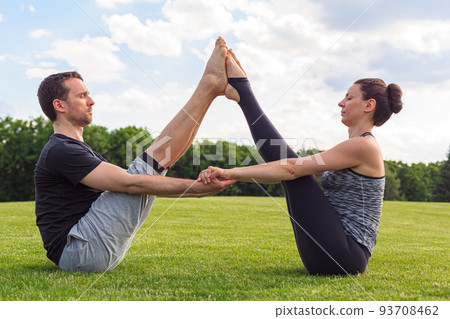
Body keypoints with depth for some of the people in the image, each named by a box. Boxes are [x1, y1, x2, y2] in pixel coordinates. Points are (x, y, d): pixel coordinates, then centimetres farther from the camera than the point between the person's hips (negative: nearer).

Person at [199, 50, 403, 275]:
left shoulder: (363, 146, -13)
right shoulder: (353, 148, 18)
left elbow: (292, 169, -19)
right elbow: (292, 172, 13)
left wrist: (233, 172, -20)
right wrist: (232, 175, 5)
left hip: (344, 254, -9)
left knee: (291, 166, -8)